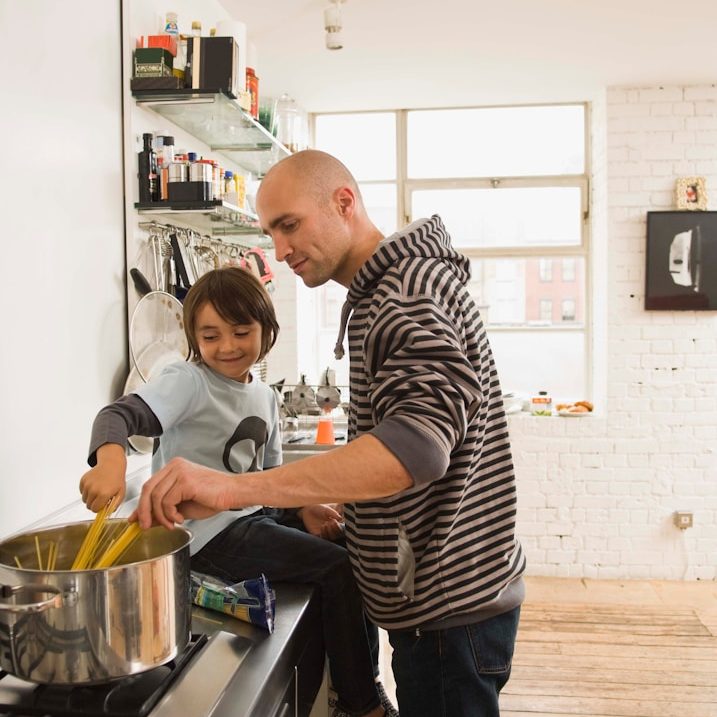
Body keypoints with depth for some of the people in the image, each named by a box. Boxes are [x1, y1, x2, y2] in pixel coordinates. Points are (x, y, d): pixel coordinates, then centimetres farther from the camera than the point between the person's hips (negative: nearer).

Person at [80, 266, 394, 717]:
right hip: (211, 534, -8)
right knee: (338, 569, -17)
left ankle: (365, 680, 22)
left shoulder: (265, 396, 10)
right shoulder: (188, 382, -13)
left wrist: (304, 508, -1)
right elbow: (120, 414, -27)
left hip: (255, 516, 8)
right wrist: (111, 458, -49)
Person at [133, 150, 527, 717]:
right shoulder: (384, 292, 14)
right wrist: (335, 509, 10)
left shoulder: (409, 289, -19)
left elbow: (416, 444, -35)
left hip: (451, 612, -10)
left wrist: (236, 487, -41)